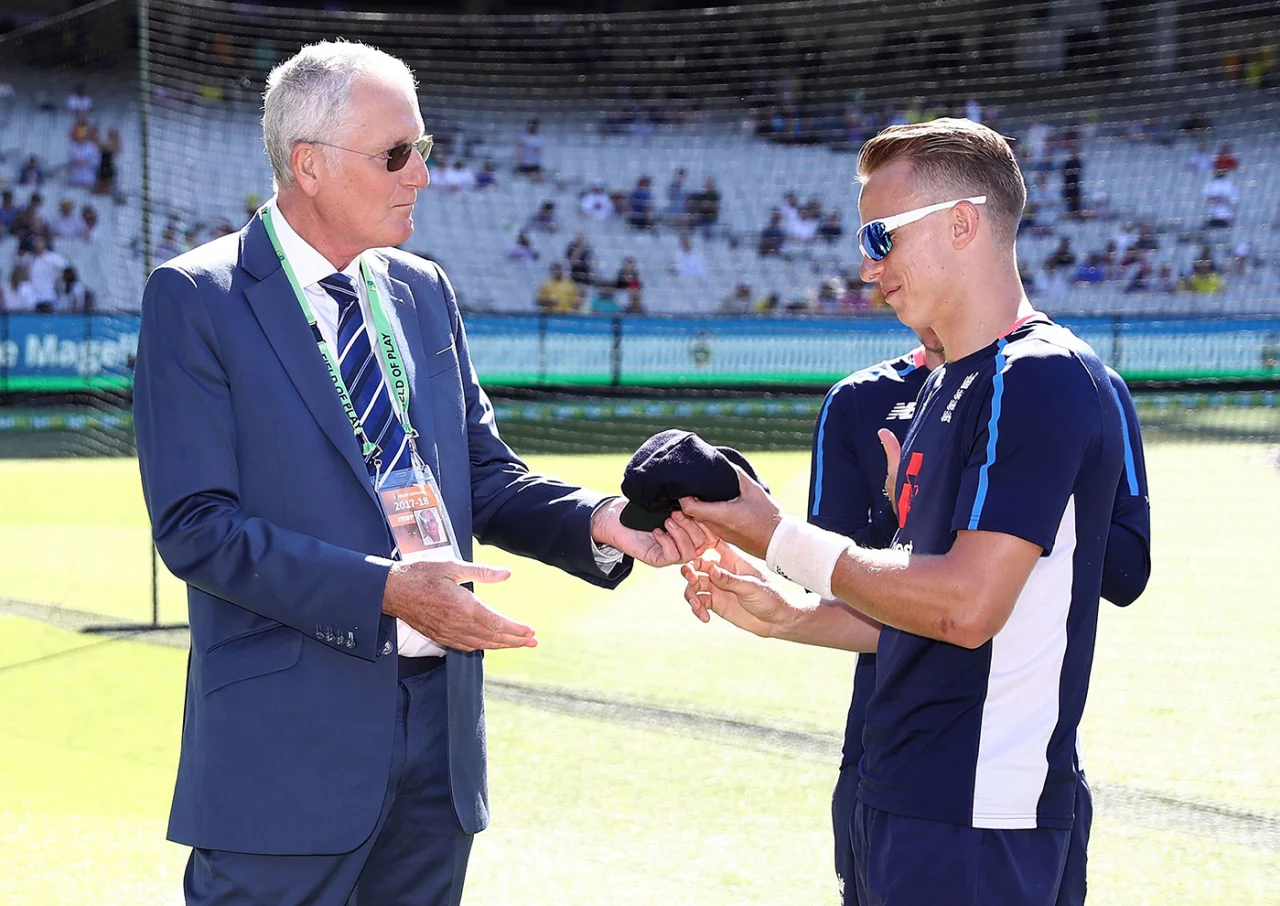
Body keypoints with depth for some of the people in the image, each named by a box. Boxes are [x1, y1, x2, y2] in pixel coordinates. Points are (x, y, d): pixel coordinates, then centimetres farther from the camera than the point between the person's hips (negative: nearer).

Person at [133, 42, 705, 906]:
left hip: (441, 726, 6)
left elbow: (484, 474, 15)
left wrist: (596, 521, -5)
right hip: (292, 735, -6)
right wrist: (382, 589, -23)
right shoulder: (195, 299, -7)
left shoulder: (425, 292, 13)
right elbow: (196, 525, -14)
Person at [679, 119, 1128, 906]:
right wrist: (788, 618, 11)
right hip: (908, 802, 9)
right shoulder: (948, 388, 16)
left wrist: (783, 542, -12)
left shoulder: (1043, 377, -14)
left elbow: (967, 605, -21)